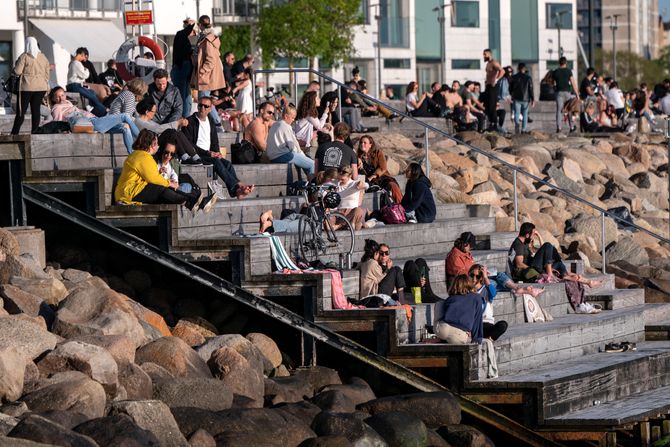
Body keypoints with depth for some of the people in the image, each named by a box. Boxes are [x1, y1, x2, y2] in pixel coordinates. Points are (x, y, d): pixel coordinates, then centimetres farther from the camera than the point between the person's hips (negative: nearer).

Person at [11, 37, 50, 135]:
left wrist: (17, 64, 10)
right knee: (36, 110, 6)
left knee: (21, 111, -2)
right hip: (41, 87, 4)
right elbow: (47, 74, 12)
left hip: (27, 87, -4)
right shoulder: (43, 57, 8)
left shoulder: (24, 56, -8)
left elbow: (18, 71, -9)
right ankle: (34, 132, 2)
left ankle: (14, 133, -4)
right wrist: (46, 86, 22)